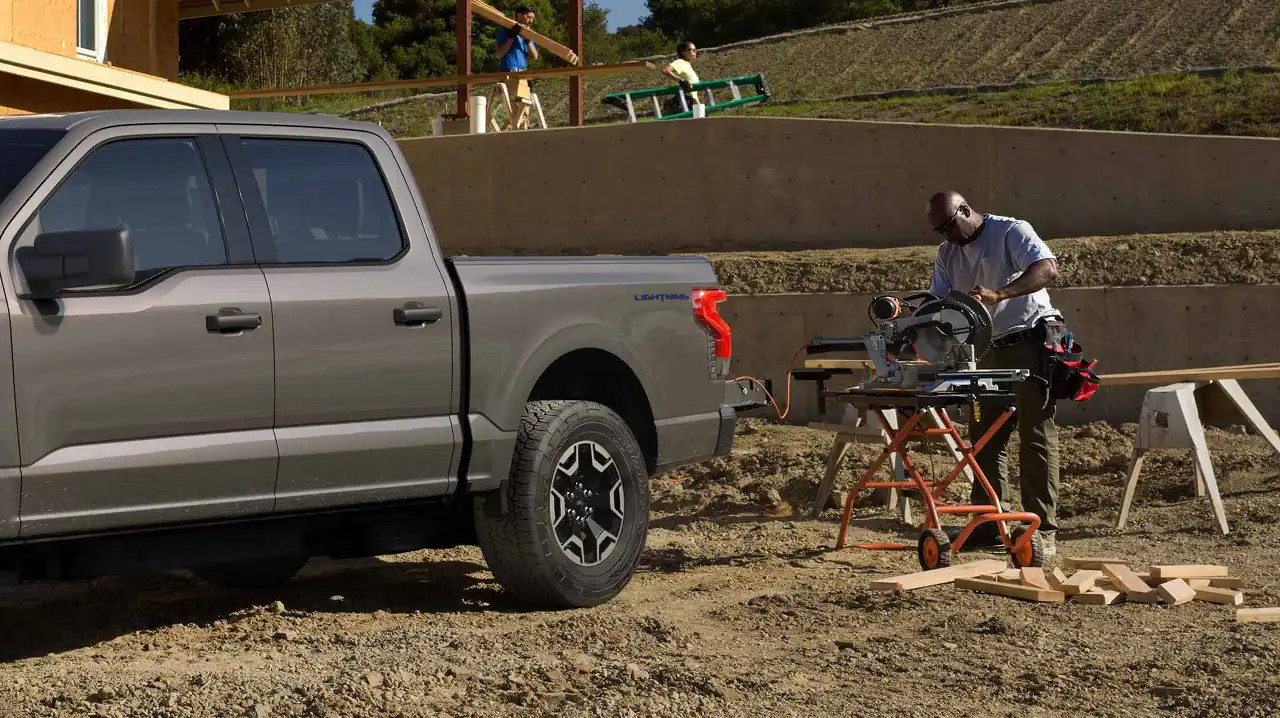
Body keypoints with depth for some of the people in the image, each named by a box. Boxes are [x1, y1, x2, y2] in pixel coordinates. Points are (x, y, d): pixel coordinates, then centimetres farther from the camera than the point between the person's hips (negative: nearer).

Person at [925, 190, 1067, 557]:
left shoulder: (1011, 232, -10)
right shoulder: (948, 254, 11)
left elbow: (1048, 268, -25)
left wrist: (998, 294, -37)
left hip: (1032, 342, -8)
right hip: (992, 350, 8)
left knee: (1036, 436, -8)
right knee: (985, 438, 7)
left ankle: (1043, 531, -7)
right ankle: (987, 528, 13)